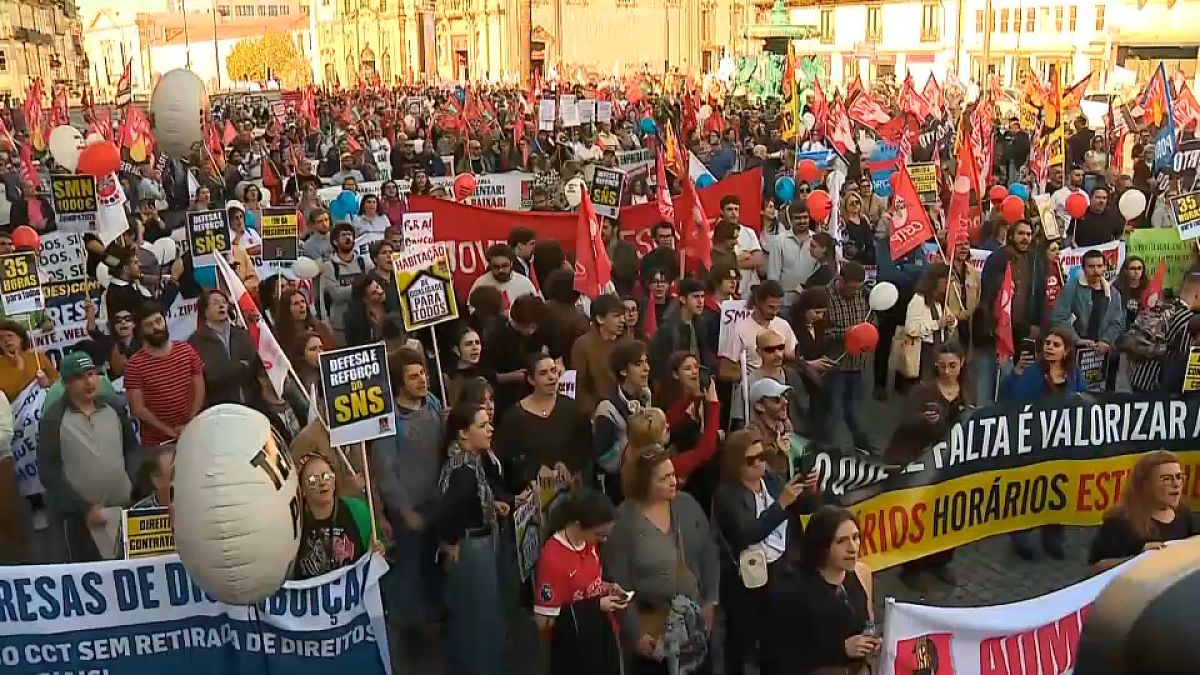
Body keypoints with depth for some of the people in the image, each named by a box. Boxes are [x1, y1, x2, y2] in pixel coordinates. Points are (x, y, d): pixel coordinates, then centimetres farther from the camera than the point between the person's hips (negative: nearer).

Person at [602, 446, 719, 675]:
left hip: (695, 618, 4)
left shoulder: (687, 504, -3)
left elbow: (709, 554, 5)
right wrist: (634, 632, -11)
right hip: (651, 623, -4)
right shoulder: (623, 520, -16)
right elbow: (619, 581, -12)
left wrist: (711, 601, -1)